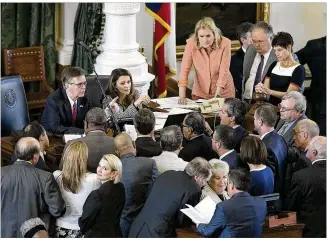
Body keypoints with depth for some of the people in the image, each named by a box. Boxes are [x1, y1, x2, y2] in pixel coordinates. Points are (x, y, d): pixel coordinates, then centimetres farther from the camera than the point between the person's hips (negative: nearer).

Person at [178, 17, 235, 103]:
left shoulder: (225, 43, -17)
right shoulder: (191, 43, -14)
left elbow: (223, 72, -17)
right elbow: (184, 70, -14)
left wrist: (216, 96, -24)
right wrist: (182, 96, -21)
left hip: (223, 93, -1)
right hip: (200, 93, 1)